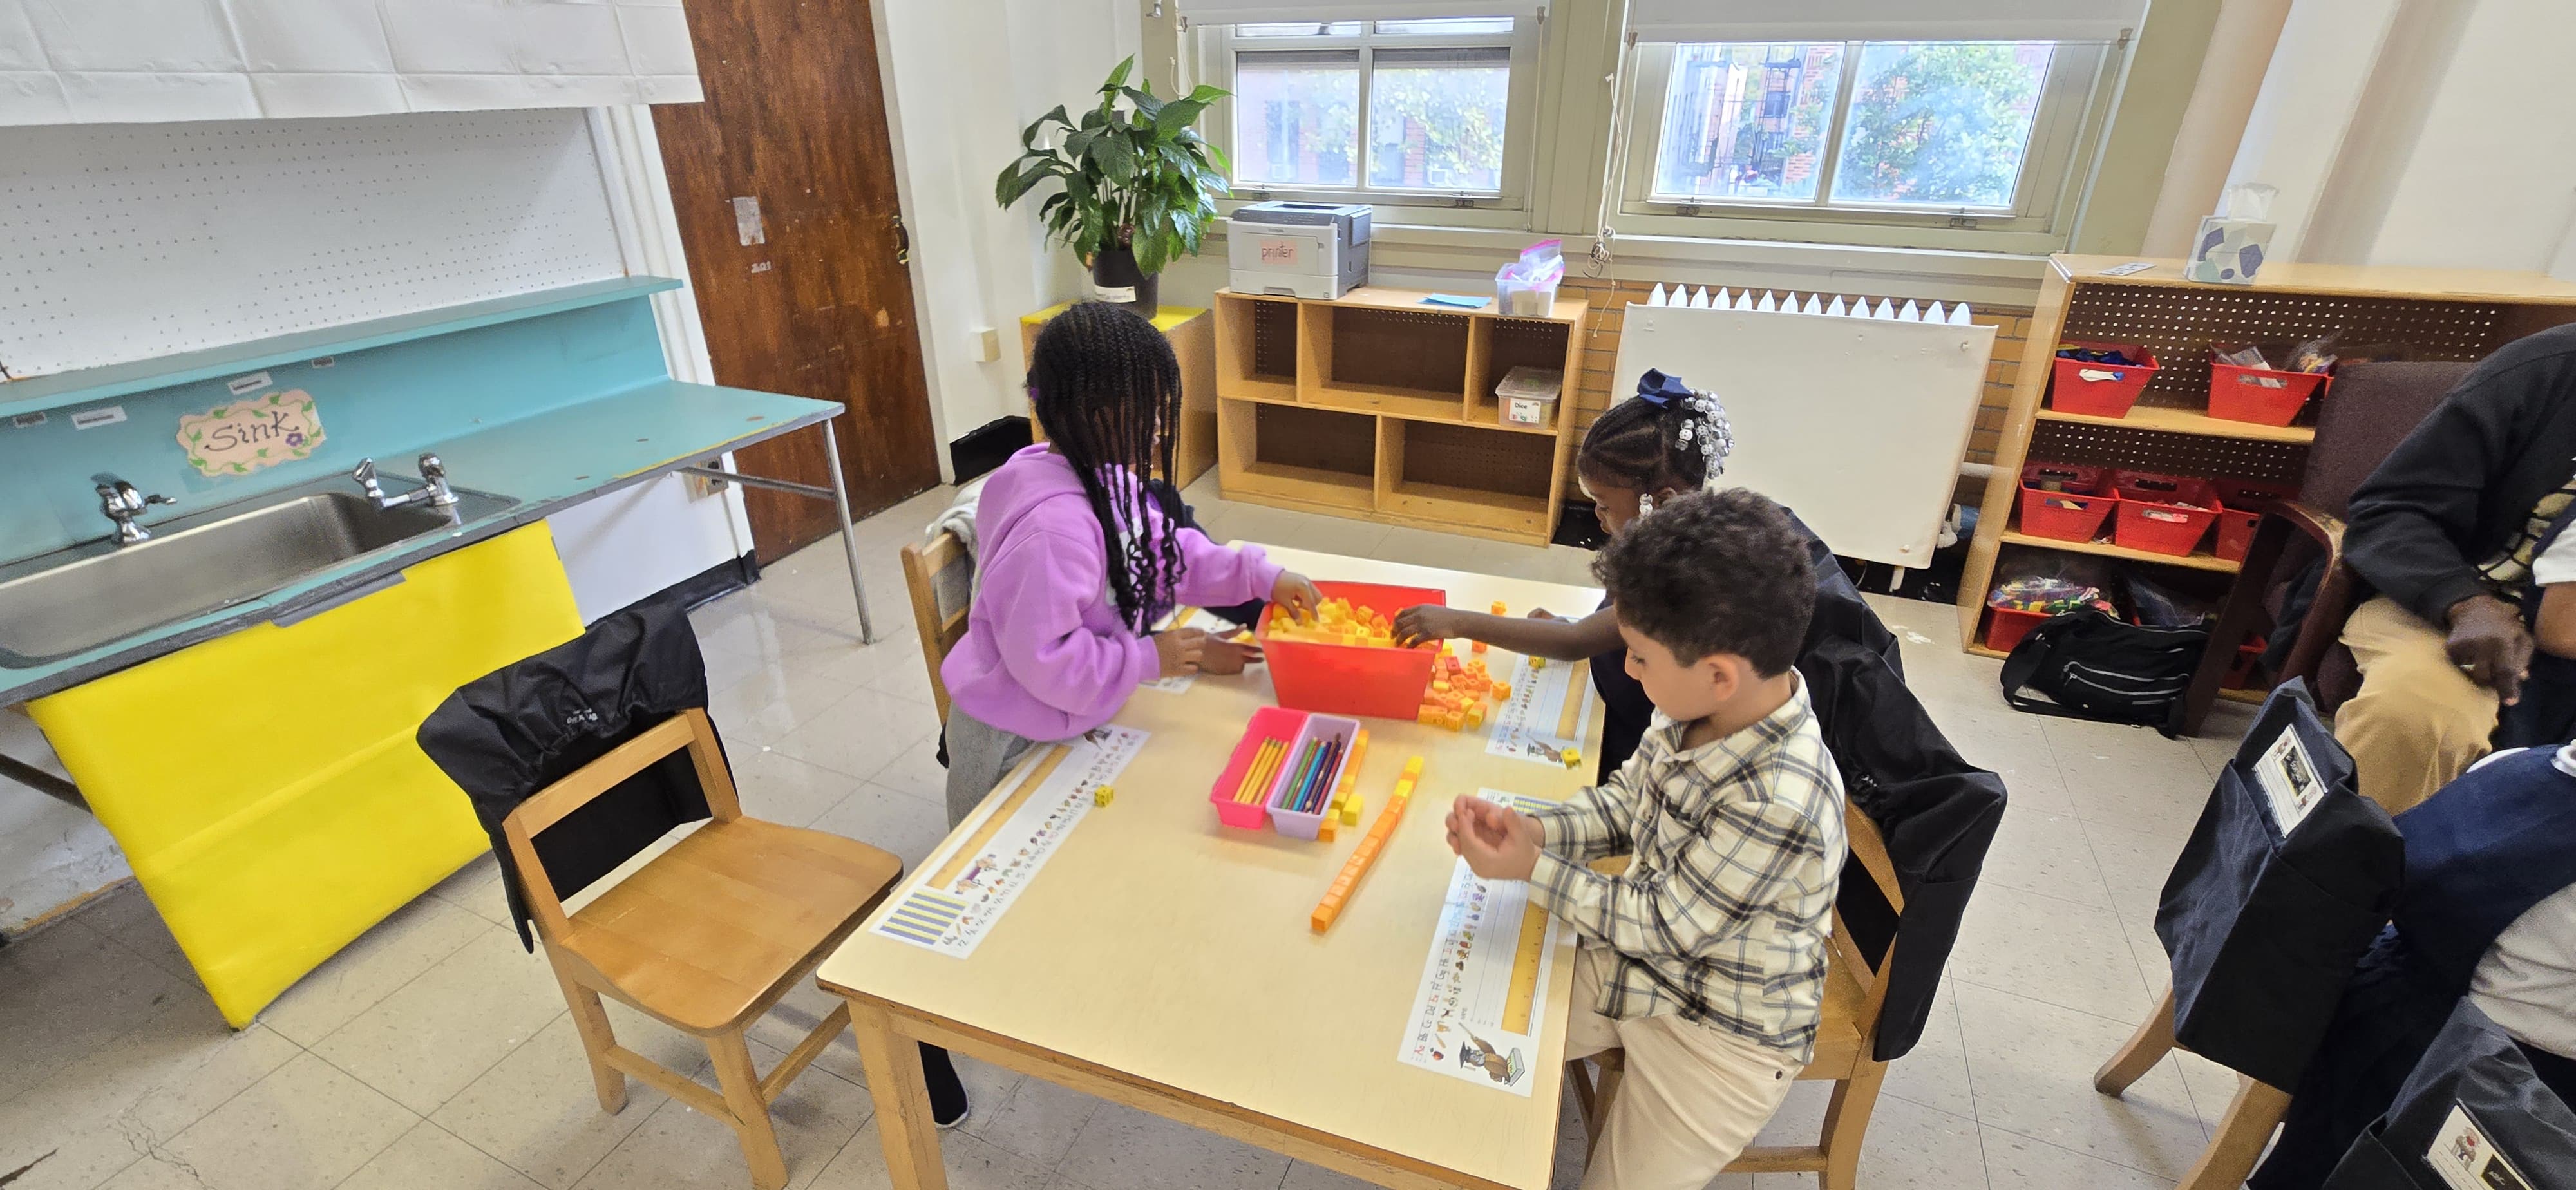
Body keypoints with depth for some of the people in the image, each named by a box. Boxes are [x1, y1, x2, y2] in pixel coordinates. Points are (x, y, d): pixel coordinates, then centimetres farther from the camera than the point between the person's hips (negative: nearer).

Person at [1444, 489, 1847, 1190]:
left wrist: (1530, 868, -18)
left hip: (1721, 1034, -6)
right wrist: (1537, 831, -15)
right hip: (1638, 960, 7)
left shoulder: (1776, 808, -37)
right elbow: (1624, 801, 3)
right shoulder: (1700, 711, -14)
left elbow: (1660, 926, -23)